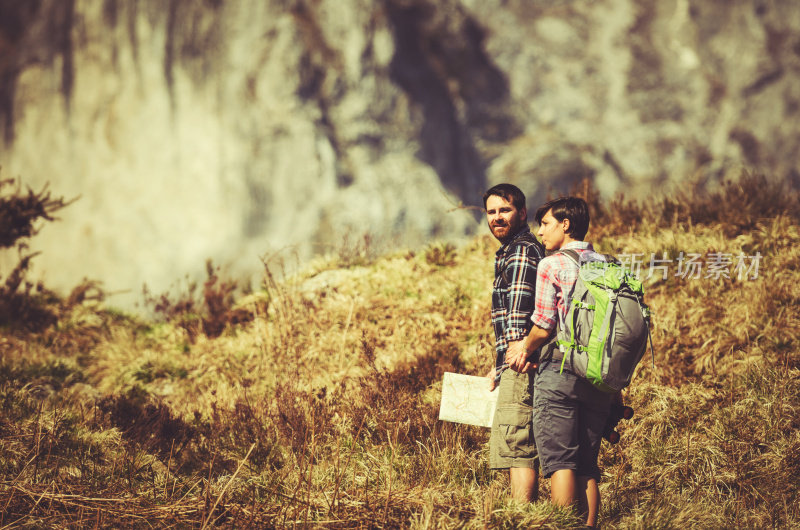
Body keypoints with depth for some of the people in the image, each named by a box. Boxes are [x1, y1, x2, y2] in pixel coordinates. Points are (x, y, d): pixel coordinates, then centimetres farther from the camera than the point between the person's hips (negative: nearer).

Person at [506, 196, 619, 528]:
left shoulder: (552, 265, -6)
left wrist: (526, 349, 13)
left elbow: (543, 326, -8)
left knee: (560, 462, -7)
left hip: (559, 369, -6)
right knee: (587, 468, 10)